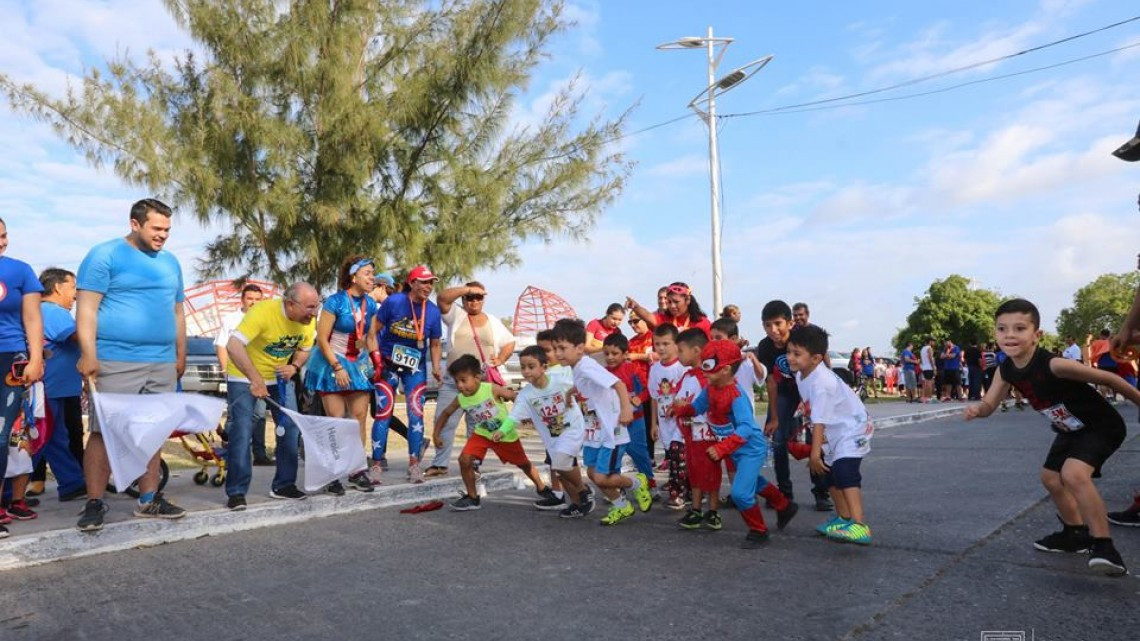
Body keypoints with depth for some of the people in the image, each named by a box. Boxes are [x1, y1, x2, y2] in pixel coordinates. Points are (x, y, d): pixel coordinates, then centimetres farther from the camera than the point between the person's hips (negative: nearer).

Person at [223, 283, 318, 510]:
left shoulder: (309, 320, -11)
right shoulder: (263, 311, -30)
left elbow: (305, 349, 6)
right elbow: (233, 346, -37)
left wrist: (294, 367, -15)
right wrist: (255, 380, -41)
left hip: (280, 377, 6)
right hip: (245, 377, -6)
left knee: (291, 427, 2)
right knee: (243, 430, -12)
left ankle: (283, 485, 15)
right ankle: (236, 492, -1)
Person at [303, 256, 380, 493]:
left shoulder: (370, 305, 2)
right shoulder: (335, 302, -15)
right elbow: (322, 339, -13)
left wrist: (377, 364, 4)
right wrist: (338, 368, -16)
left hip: (359, 364, 5)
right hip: (332, 364, -5)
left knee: (359, 417, 2)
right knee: (336, 420, -6)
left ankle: (356, 471, 9)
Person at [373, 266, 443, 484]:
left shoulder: (433, 311, -4)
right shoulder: (393, 301, -12)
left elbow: (435, 344, 6)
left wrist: (436, 367, -7)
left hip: (415, 368, 2)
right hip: (388, 364, -2)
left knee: (416, 414, -2)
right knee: (383, 413, -3)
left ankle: (414, 464, 8)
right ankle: (376, 464, 6)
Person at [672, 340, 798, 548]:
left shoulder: (736, 396, -31)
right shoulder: (710, 389, -6)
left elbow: (745, 428, -38)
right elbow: (697, 407, 8)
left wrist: (721, 449, -43)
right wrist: (681, 409, -10)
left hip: (751, 448, -9)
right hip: (736, 449, 9)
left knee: (740, 492, -14)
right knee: (752, 482, 27)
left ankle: (758, 531, 10)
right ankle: (785, 507, 50)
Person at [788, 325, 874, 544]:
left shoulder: (822, 382, -30)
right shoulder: (801, 376, -2)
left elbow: (819, 420, -30)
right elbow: (812, 415, 9)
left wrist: (815, 452, -28)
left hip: (852, 430, -10)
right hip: (832, 434, 10)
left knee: (845, 471, -27)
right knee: (829, 474, 18)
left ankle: (859, 526, -33)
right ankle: (843, 518, 36)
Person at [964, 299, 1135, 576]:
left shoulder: (1053, 365, -34)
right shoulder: (1006, 371, -12)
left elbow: (1107, 378, -23)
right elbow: (989, 405, -8)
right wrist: (977, 409, -32)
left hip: (1101, 426, -9)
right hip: (1070, 431, 9)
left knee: (1073, 474, -29)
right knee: (1050, 478, 17)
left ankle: (1103, 545, -18)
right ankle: (1077, 533, 38)